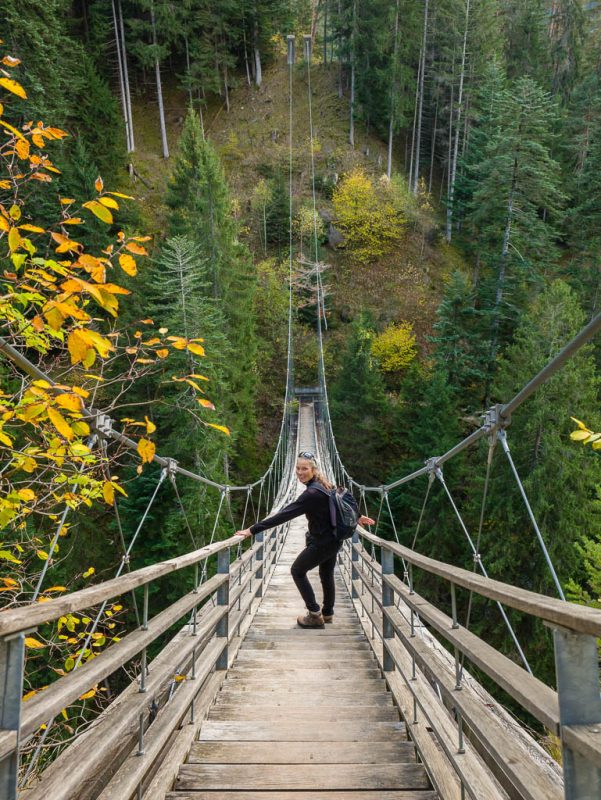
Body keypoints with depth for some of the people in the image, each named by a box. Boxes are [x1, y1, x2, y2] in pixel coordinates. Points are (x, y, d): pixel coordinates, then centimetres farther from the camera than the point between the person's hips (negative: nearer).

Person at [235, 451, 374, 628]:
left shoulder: (311, 494, -27)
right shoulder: (325, 486, 0)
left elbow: (284, 515, -31)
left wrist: (252, 529, -32)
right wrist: (356, 517, 33)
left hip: (322, 542, -9)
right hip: (334, 540, 9)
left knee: (297, 571, 9)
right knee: (327, 575, 22)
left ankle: (315, 615, 10)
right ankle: (327, 614, 38)